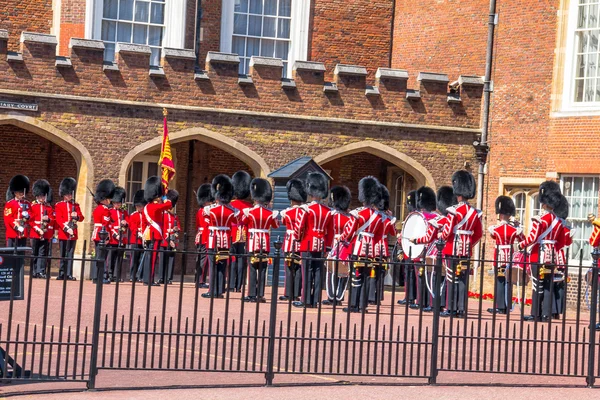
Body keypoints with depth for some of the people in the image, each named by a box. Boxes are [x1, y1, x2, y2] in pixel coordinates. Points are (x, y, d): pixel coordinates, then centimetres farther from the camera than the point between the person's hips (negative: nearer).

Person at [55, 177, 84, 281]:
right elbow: (59, 219, -6)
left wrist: (77, 216, -12)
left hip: (73, 233, 2)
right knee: (63, 254, 3)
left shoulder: (76, 205, 14)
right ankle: (62, 273, 8)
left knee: (70, 254, 0)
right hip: (63, 232, -2)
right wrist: (66, 228, -18)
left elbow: (81, 218, 11)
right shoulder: (59, 205, 4)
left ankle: (69, 274, -1)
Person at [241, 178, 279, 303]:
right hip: (265, 243, 2)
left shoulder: (249, 212, -6)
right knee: (262, 269, 3)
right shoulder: (270, 213, -1)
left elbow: (242, 222, 10)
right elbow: (276, 225, 15)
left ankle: (252, 294, 0)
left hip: (253, 243, -2)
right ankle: (260, 295, 2)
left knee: (253, 269, 2)